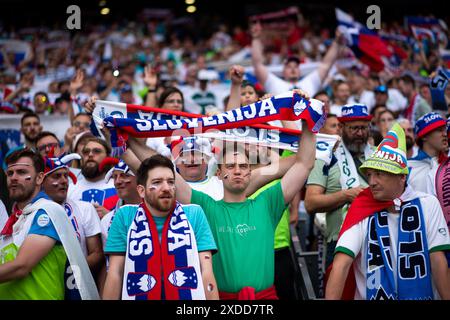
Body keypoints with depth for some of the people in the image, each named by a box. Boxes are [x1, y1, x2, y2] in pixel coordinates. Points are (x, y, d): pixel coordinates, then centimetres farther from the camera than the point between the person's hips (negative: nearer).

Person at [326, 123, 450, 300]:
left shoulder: (427, 205, -4)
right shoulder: (361, 209, -9)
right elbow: (342, 263, -19)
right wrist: (330, 298, -29)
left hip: (420, 294, 1)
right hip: (371, 294, -1)